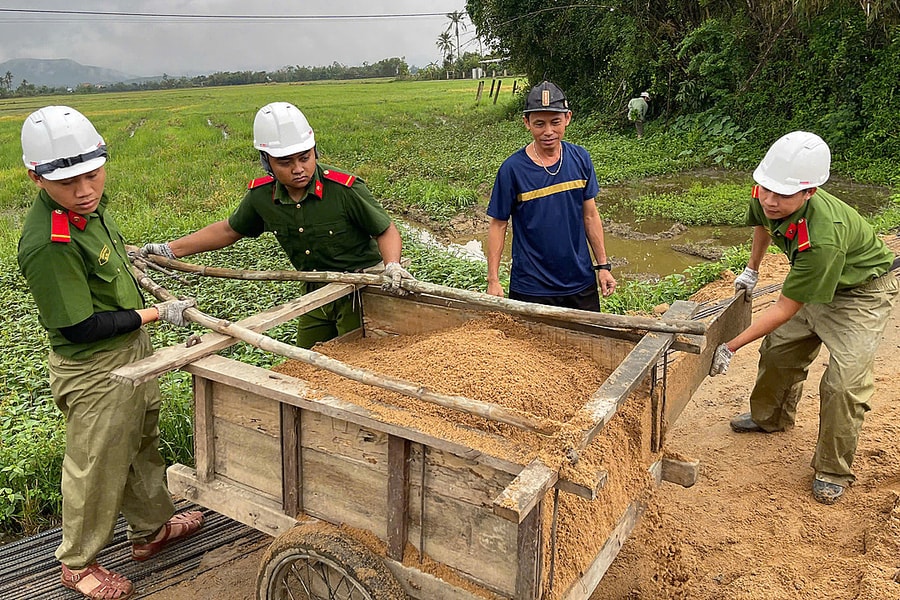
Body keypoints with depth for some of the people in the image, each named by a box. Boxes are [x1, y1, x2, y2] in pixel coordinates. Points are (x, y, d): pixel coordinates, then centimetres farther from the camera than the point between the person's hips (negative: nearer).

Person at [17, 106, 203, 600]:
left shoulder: (90, 205, -4)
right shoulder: (48, 245, -32)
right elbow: (80, 327, -26)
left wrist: (126, 255, 28)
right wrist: (156, 314, -20)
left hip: (133, 350, 9)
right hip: (93, 370, -9)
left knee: (142, 443, 25)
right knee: (97, 467, 11)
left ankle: (151, 529, 48)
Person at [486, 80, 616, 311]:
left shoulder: (580, 159, -2)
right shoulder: (512, 169, -13)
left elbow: (590, 215, 7)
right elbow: (497, 225, -6)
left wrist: (603, 266, 7)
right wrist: (493, 281, -9)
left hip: (581, 283, 4)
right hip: (531, 289, -4)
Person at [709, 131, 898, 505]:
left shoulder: (823, 238, -44)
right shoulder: (765, 200, -24)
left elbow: (785, 309, -34)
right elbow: (762, 222, 6)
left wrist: (731, 347, -30)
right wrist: (751, 271, 12)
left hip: (862, 291, -8)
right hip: (812, 279, 8)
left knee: (844, 382, -13)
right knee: (778, 349, 17)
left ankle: (833, 471, 6)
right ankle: (771, 418, 43)